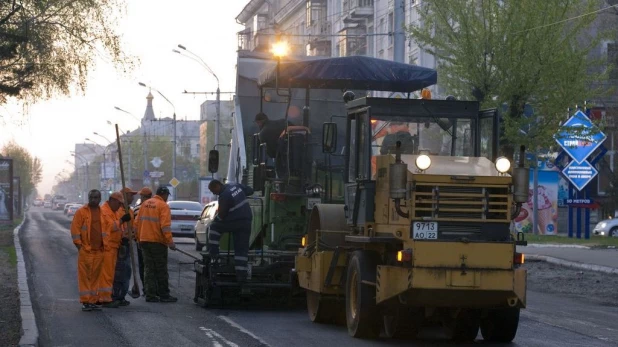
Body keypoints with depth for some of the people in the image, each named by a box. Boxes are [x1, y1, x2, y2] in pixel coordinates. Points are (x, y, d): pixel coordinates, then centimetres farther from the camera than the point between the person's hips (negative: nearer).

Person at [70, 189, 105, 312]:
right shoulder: (81, 212, -2)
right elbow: (75, 229, -4)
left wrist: (104, 245, 12)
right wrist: (79, 245, -8)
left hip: (99, 251, 4)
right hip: (85, 250, -4)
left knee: (96, 276, 9)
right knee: (85, 276, -4)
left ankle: (93, 301, 15)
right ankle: (85, 301, -1)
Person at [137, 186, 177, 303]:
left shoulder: (145, 204, 10)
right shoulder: (163, 206, -10)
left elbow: (138, 223, 14)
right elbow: (165, 226, -19)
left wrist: (140, 238, 20)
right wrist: (170, 242, -18)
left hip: (144, 240, 6)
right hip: (158, 242, -6)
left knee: (149, 268, 8)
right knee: (161, 270, 1)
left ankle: (150, 294, 5)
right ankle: (163, 295, 4)